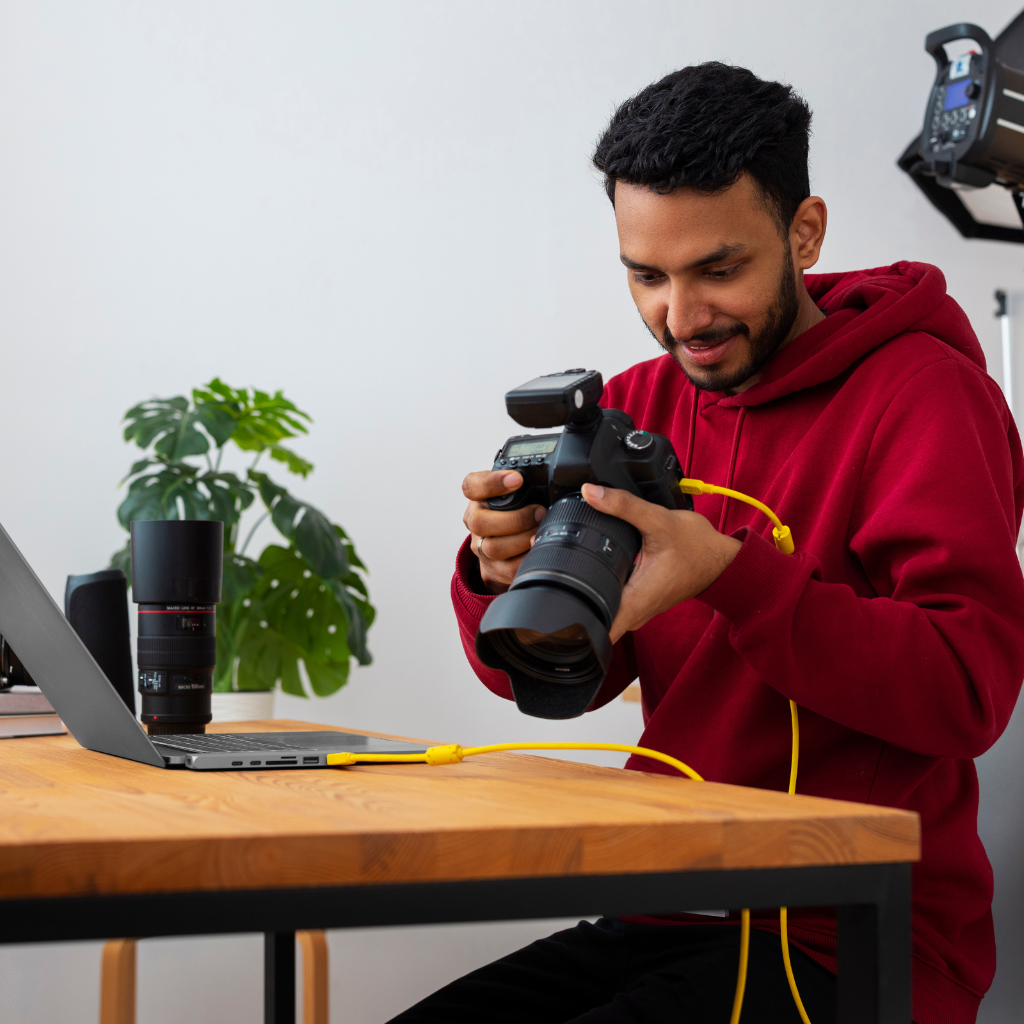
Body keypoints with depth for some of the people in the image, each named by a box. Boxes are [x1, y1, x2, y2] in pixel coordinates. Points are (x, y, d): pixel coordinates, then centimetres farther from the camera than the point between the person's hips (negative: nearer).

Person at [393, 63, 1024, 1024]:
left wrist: (730, 574, -29)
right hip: (670, 920, 6)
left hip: (853, 945, -6)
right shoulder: (638, 404, 9)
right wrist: (506, 573, -17)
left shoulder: (922, 390, -9)